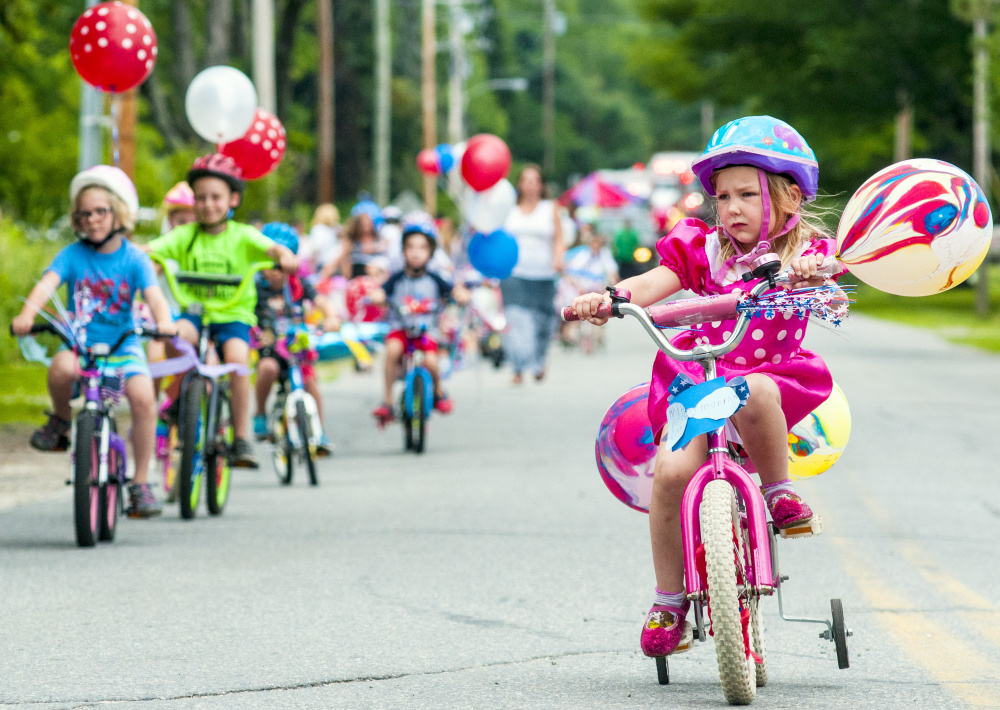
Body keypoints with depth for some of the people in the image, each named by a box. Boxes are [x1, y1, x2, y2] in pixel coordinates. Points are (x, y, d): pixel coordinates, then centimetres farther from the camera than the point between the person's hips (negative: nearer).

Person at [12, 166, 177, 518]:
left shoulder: (133, 258, -1)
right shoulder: (72, 255, -2)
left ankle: (140, 484, -12)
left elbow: (153, 294, -15)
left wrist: (164, 320, -38)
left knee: (143, 396, -26)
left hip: (122, 344, 0)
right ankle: (61, 420, -2)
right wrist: (27, 314, -38)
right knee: (62, 368, -36)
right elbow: (47, 283, -18)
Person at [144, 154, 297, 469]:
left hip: (234, 315, -1)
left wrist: (285, 257, -39)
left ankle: (241, 439, -18)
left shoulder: (242, 236, 2)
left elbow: (270, 247, -15)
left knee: (237, 359, -29)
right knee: (175, 334, -32)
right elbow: (152, 249, -6)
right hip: (195, 313, 1)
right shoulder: (185, 236, 6)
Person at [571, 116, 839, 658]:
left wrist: (809, 276, -47)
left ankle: (779, 492, -11)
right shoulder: (704, 250, 7)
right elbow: (653, 284, -8)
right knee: (671, 471, -23)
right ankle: (668, 603, -7)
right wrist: (608, 298, -29)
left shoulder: (802, 252, 2)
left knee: (752, 394, -39)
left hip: (774, 377, -2)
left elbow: (813, 282, -22)